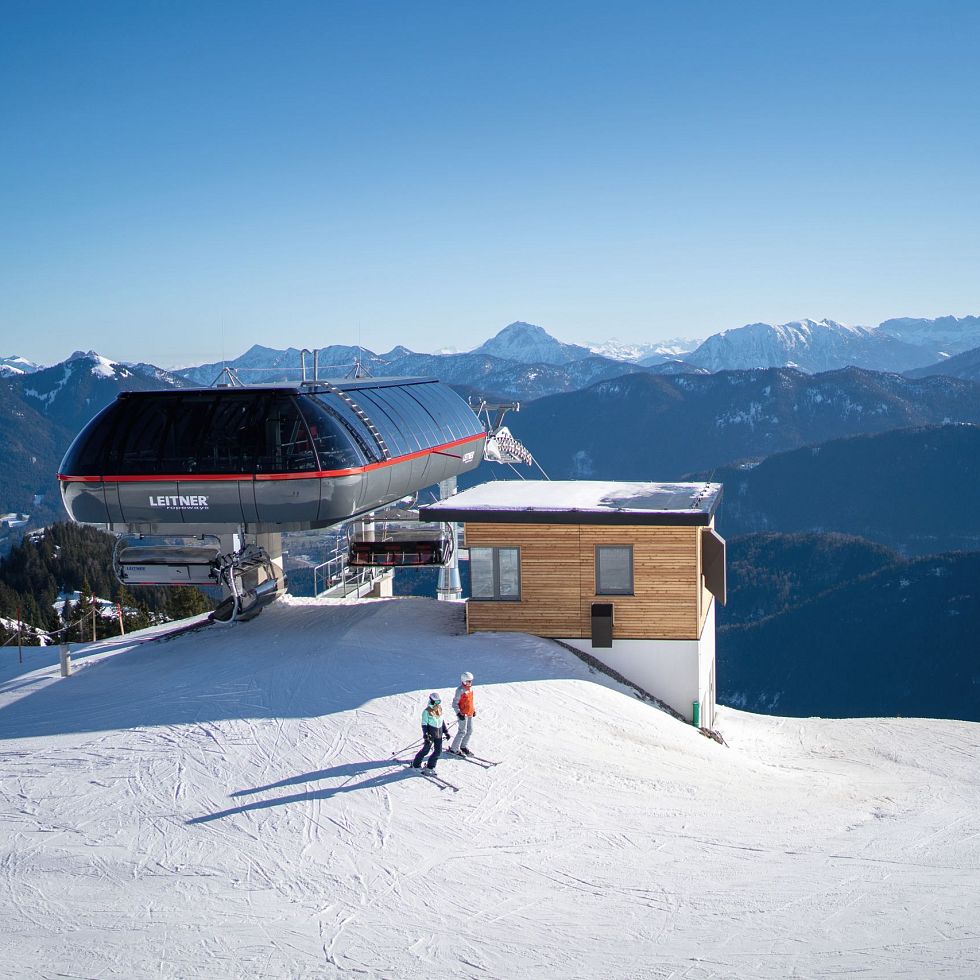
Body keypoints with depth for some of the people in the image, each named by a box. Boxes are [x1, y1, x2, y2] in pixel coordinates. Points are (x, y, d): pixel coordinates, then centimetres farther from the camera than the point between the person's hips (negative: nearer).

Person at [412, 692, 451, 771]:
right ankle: (416, 765, 16)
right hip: (430, 734, -6)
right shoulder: (427, 711, -12)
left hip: (439, 734, 6)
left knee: (438, 751, 5)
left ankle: (430, 766, 18)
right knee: (425, 750, 0)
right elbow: (424, 724, -12)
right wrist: (426, 735, -19)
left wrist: (446, 732, 17)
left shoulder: (439, 709, 8)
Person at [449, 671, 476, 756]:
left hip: (470, 713, 8)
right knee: (462, 731, -6)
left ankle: (463, 746, 27)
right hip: (463, 714, -8)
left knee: (470, 730, 12)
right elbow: (455, 703, -16)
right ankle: (454, 749, 3)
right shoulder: (460, 690, -18)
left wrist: (474, 710, 20)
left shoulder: (470, 688, 7)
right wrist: (459, 713, -22)